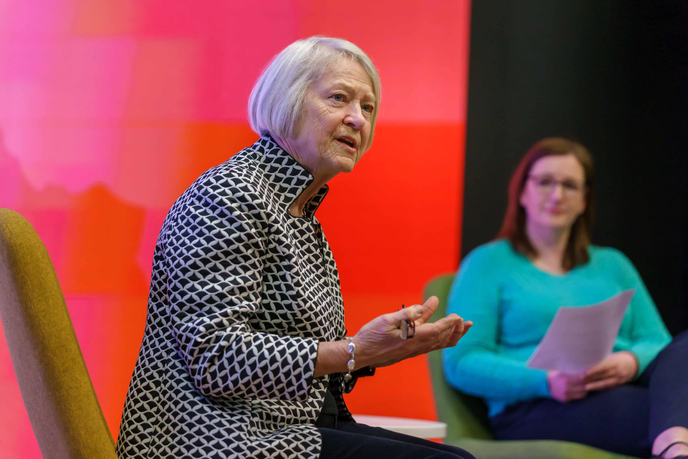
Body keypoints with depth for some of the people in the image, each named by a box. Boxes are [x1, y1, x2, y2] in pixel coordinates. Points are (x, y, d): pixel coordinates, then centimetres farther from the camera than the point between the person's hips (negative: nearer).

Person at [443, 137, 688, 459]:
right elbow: (461, 363, 1)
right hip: (536, 409, -5)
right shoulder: (489, 262, 12)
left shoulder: (612, 264, 28)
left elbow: (657, 342, 18)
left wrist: (633, 361, -9)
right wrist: (546, 381, -17)